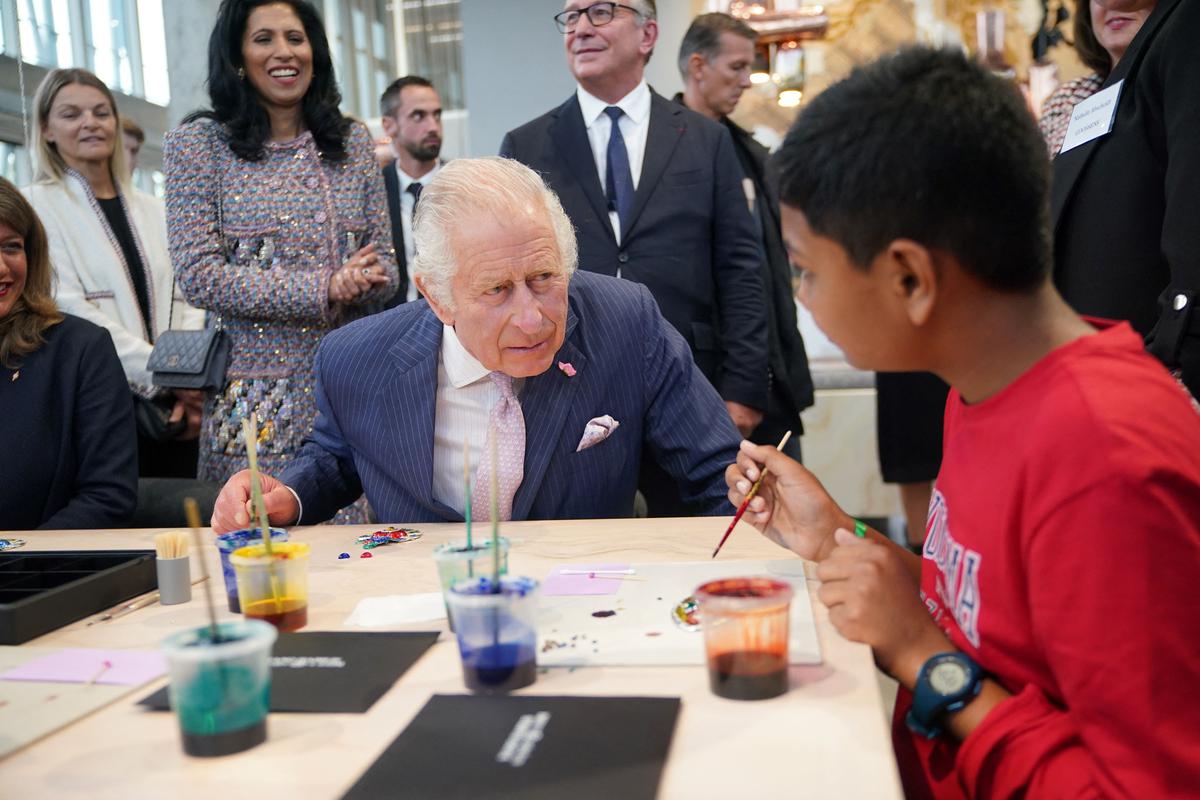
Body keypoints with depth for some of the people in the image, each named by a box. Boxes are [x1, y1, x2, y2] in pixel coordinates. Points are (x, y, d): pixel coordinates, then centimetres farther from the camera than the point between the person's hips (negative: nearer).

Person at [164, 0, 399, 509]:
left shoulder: (352, 141, 11)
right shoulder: (198, 144, 1)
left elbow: (384, 265, 11)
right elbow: (199, 275, -8)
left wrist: (363, 281, -13)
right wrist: (323, 289, -15)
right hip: (255, 401, -3)